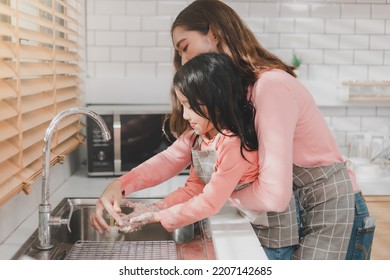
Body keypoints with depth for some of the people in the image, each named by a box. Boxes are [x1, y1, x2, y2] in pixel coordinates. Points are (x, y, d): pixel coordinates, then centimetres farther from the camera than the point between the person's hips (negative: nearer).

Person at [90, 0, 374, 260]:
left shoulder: (272, 86, -25)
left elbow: (273, 194, -29)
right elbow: (177, 154, -1)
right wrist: (121, 184, -16)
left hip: (332, 213, -7)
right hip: (290, 215, 7)